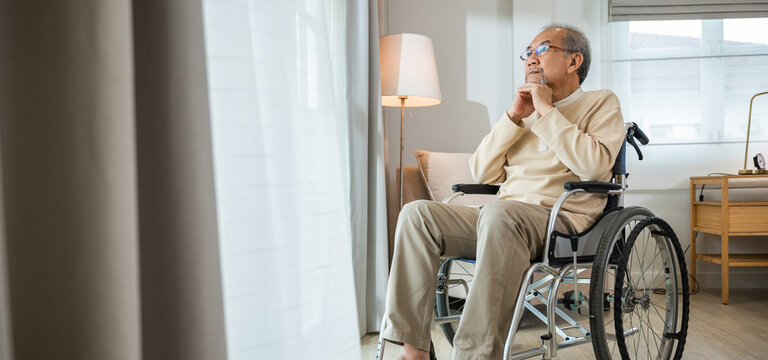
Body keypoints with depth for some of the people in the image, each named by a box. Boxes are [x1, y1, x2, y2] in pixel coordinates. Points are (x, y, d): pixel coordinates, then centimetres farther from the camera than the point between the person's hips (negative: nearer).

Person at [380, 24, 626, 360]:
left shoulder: (601, 103, 11)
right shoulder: (526, 111, 25)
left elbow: (594, 166, -11)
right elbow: (483, 174, 14)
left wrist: (547, 111, -5)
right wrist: (514, 116, 5)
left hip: (563, 221, -5)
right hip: (503, 218, 6)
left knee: (499, 212, -38)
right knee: (417, 212, -17)